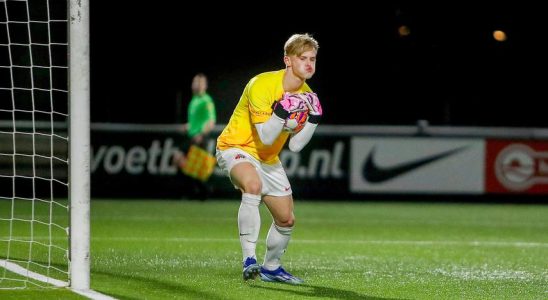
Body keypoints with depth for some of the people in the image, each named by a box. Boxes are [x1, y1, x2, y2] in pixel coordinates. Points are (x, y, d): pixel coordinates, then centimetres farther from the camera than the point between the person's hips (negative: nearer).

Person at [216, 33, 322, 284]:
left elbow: (295, 145, -4)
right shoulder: (261, 85, -24)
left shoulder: (306, 95, -3)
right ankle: (249, 259, -39)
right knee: (253, 185, -39)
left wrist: (313, 119, -16)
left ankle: (271, 268, 38)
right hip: (236, 148, -8)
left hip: (268, 160, 8)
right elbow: (266, 137, -27)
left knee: (286, 219, 10)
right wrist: (283, 110, -39)